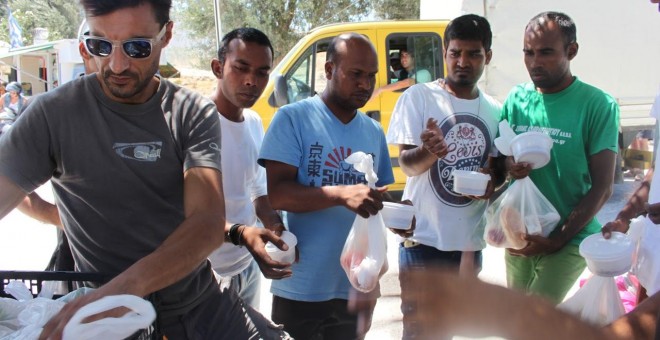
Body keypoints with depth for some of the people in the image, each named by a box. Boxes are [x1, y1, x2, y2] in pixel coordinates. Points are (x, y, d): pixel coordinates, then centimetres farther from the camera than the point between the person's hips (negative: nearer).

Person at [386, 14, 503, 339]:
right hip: (424, 237, -4)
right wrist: (430, 151, -36)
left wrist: (492, 182, -9)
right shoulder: (418, 97, -8)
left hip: (470, 241, 5)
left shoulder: (495, 111, 5)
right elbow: (406, 164, -14)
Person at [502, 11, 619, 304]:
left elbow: (602, 188, -11)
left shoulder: (597, 105, -11)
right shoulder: (516, 99, 2)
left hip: (570, 239, -5)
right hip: (519, 237, 5)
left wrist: (558, 239, -16)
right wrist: (508, 165, -14)